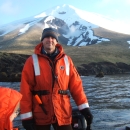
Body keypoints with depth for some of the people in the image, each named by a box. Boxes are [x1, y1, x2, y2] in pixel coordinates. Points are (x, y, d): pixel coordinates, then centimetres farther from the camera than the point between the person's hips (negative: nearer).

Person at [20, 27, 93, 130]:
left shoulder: (66, 60, 4)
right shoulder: (32, 61, -3)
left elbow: (76, 85, 2)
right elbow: (26, 90, -6)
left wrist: (84, 108, -4)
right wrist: (26, 116, -8)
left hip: (63, 113, 2)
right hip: (40, 115, -1)